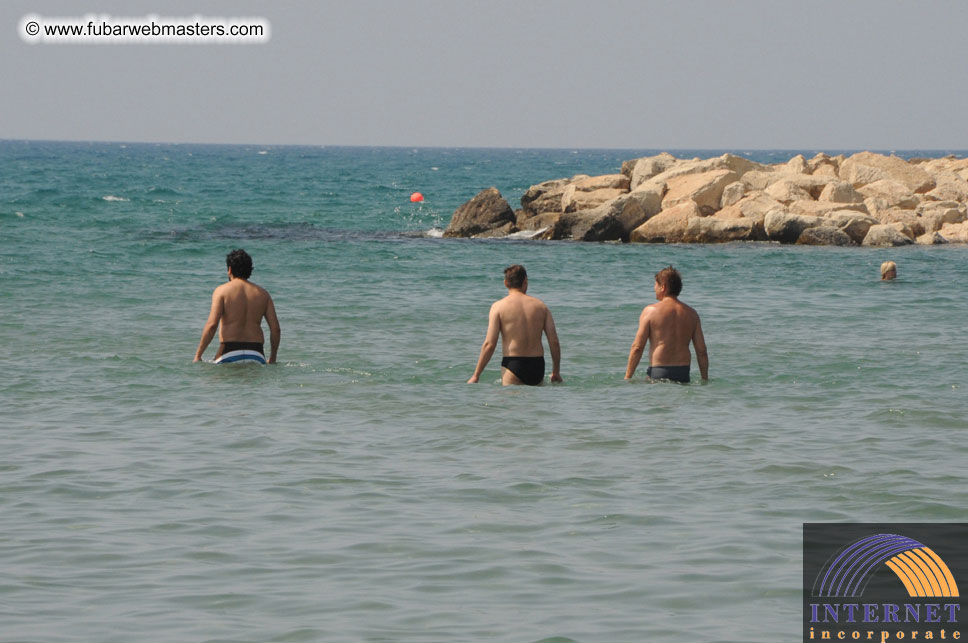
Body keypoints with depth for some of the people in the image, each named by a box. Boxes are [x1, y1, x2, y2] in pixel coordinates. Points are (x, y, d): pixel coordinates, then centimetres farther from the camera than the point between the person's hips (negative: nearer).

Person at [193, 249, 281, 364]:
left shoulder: (222, 291, 5)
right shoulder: (262, 294, 16)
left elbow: (212, 324, -7)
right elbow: (276, 328, 10)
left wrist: (197, 356, -2)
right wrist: (272, 359, 20)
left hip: (229, 353, -3)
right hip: (256, 354, 3)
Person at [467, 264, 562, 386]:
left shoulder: (499, 306, 0)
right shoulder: (540, 306, 10)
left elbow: (489, 344, -5)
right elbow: (554, 342, 7)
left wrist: (476, 375, 1)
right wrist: (556, 372, 18)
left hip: (513, 366, -3)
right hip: (538, 367, 3)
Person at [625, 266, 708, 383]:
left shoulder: (650, 311, 1)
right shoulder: (692, 314, 12)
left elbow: (637, 347, -2)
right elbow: (702, 351, 10)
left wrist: (627, 378, 2)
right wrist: (705, 381, 16)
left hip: (658, 373, -4)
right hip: (683, 373, 4)